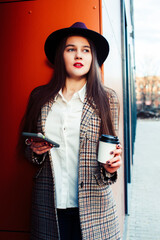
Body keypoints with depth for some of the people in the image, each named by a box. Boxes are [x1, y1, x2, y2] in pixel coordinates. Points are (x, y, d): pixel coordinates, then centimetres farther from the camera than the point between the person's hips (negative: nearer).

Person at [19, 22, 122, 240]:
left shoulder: (107, 99, -1)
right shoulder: (39, 97, 3)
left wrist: (110, 166, -17)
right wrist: (35, 150, -9)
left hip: (92, 207, -1)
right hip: (49, 207, 2)